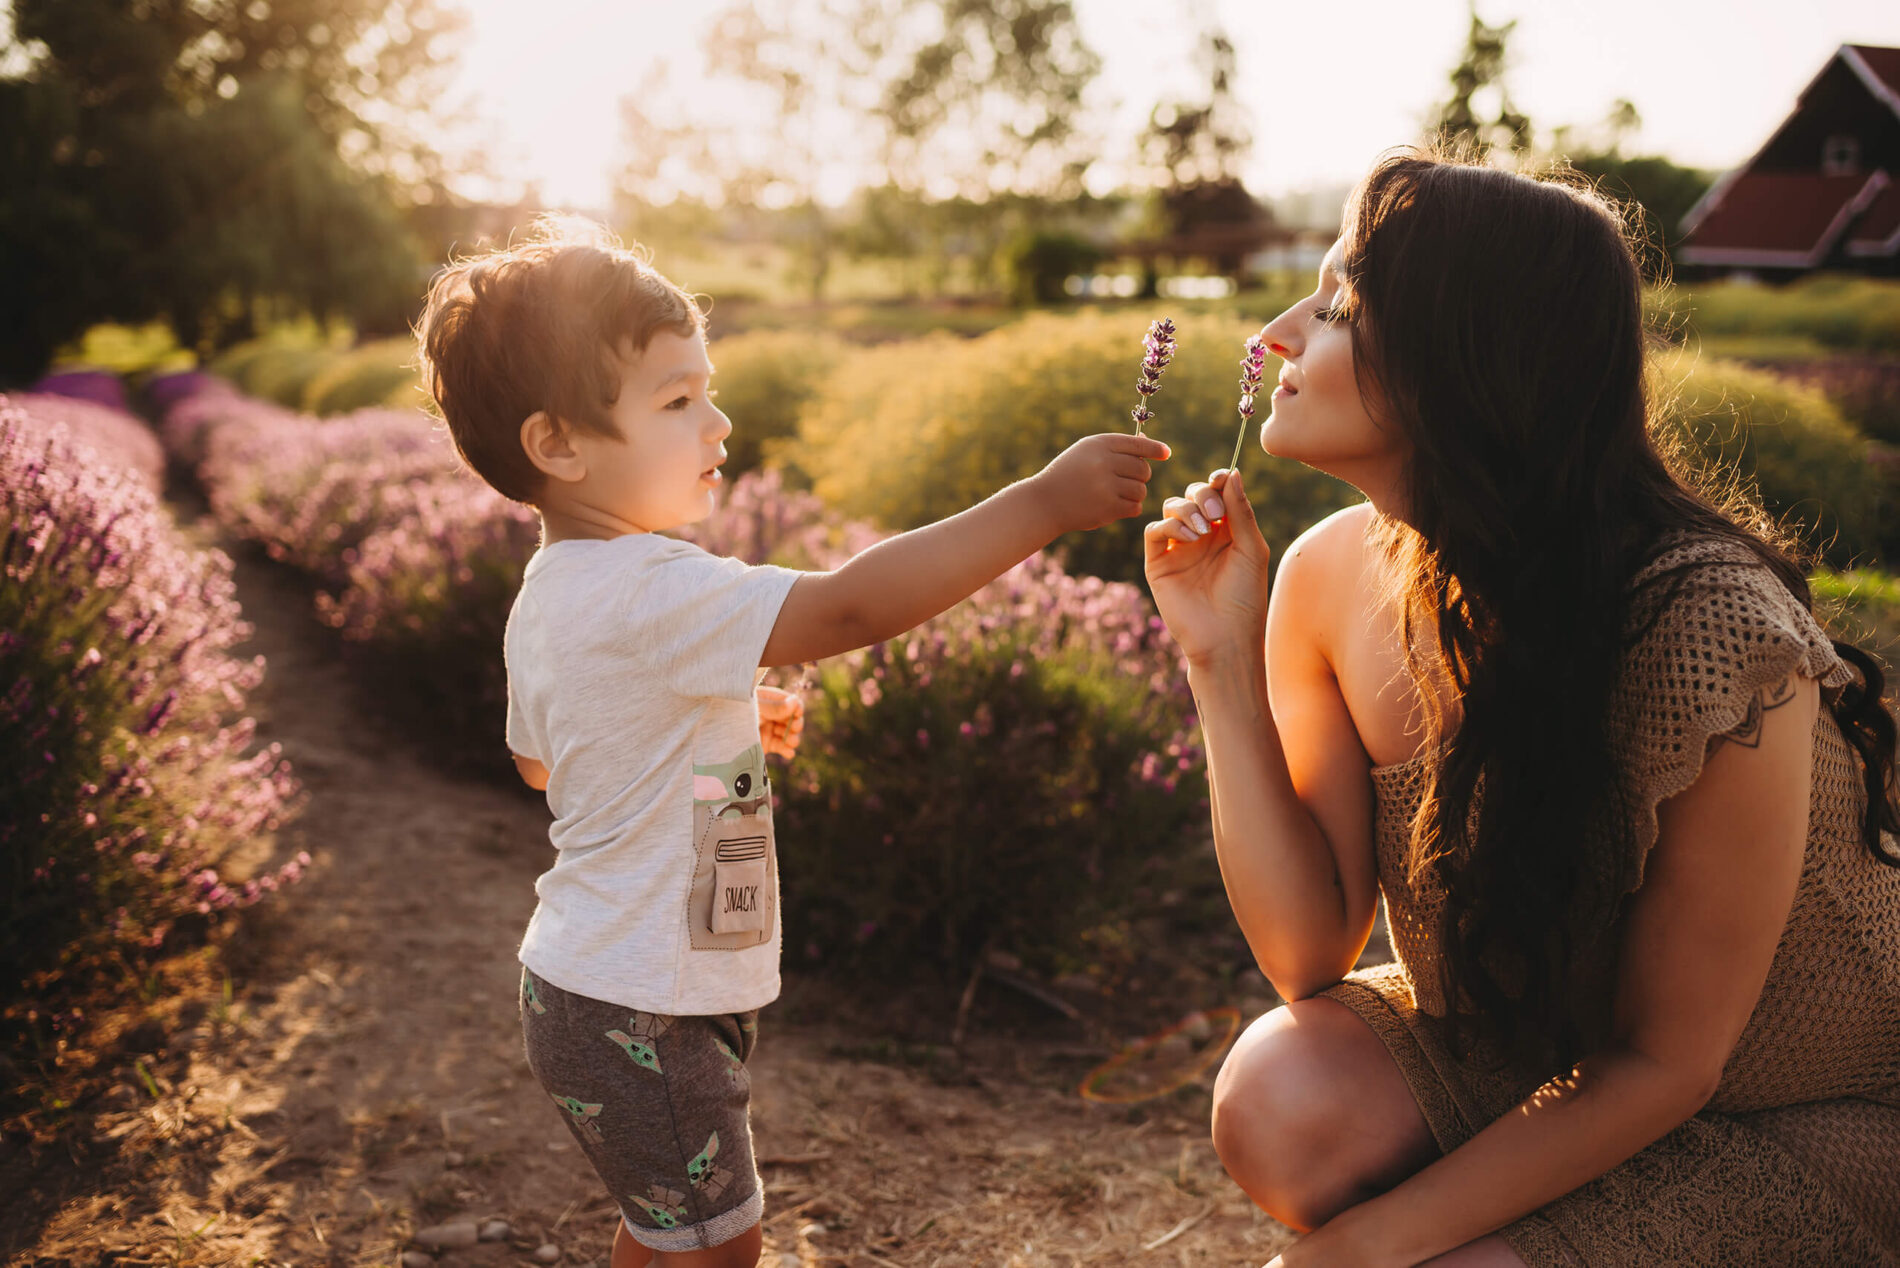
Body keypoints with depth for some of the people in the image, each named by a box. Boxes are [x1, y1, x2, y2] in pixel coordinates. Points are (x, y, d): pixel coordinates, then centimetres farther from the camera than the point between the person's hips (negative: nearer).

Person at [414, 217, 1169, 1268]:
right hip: (637, 1015, -9)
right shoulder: (649, 592, -28)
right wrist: (1045, 501, -33)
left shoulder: (548, 593, 5)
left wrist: (725, 727, 12)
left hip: (584, 982, 9)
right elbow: (849, 606, -36)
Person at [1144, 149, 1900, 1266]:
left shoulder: (1706, 625, -30)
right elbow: (1309, 953, -11)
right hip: (1559, 1056, 5)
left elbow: (1666, 1066, -20)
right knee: (1283, 1097, -22)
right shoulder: (1330, 578, -12)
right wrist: (1224, 664, -21)